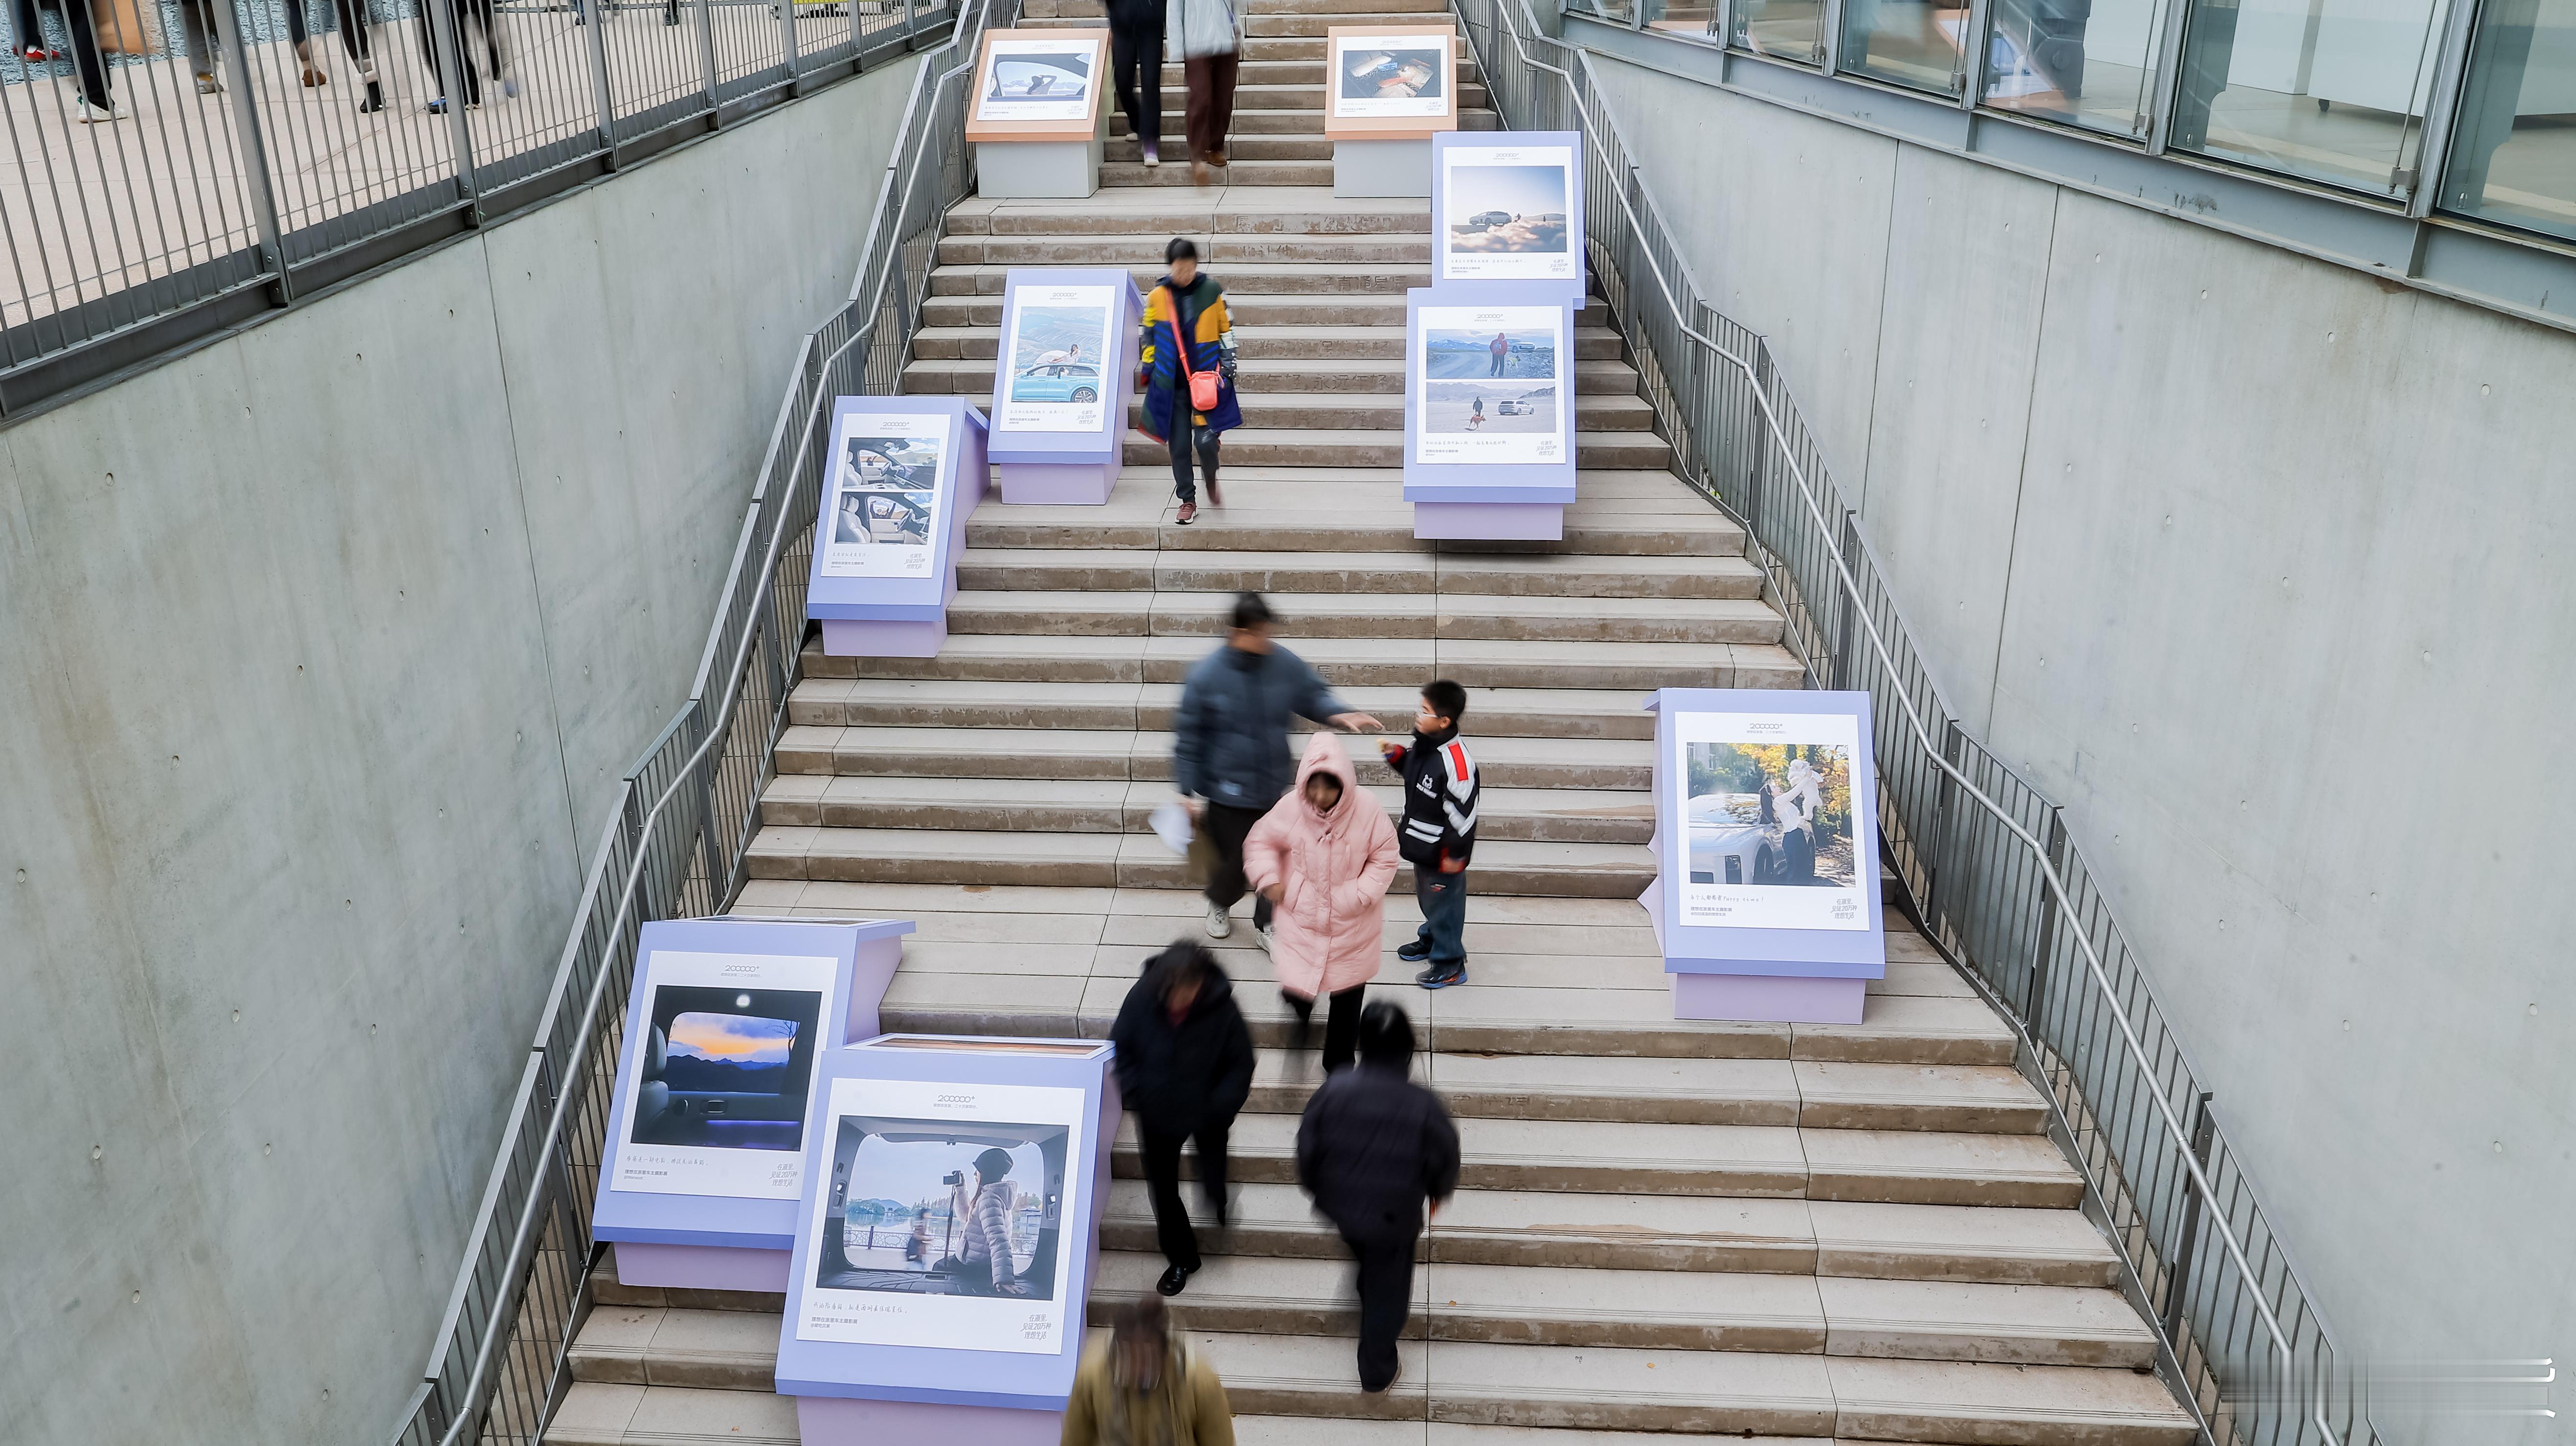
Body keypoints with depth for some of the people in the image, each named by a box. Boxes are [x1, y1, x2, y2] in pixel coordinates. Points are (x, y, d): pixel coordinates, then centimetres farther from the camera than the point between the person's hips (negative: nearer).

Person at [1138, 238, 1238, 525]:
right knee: (1179, 444, 2)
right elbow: (1149, 336, 12)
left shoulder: (1211, 291, -1)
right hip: (1171, 384, 2)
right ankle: (1187, 500, 18)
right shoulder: (1157, 296, 2)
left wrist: (1228, 366, 2)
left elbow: (1226, 329, 7)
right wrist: (1147, 370, 11)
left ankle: (1211, 480, 21)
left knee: (1205, 441, -11)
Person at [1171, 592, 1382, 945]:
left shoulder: (1284, 664, -9)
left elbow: (1314, 695, 7)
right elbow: (1187, 737, -10)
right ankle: (1219, 904, 48)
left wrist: (1340, 714, -15)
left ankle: (1265, 925, 36)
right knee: (1234, 862, 13)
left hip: (1274, 790, 3)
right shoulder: (1206, 676, -18)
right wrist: (1189, 793, -8)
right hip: (1226, 794, -3)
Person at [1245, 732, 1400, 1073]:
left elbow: (1384, 858, -7)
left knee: (1347, 996, 14)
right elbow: (1261, 840, 1)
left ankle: (1338, 1064, 37)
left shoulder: (1368, 812, -21)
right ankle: (1302, 1011, 42)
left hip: (1350, 926, 0)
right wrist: (1268, 879, -12)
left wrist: (1361, 895, -17)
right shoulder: (1290, 808, -18)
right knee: (1294, 990, 1)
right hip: (1299, 920, 0)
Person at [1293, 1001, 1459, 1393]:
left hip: (1339, 1204, 3)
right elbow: (1445, 1162, -12)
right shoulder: (1424, 1106, -28)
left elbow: (1308, 1148, -11)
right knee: (1388, 1291, 20)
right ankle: (1377, 1370, 34)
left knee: (1367, 1260, 36)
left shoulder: (1333, 1091, -24)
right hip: (1395, 1216, -2)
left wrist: (1312, 1186, 10)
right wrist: (1438, 1192, 11)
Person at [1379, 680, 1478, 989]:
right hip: (1422, 846, 9)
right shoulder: (1424, 744, -4)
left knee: (1445, 903, 6)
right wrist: (1396, 755, 0)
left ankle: (1450, 963, 21)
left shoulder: (1455, 760, -31)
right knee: (1427, 898, 27)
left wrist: (1454, 854, -20)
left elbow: (1462, 812, -26)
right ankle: (1430, 940, 48)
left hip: (1443, 853, -9)